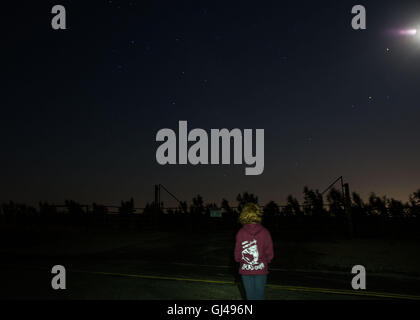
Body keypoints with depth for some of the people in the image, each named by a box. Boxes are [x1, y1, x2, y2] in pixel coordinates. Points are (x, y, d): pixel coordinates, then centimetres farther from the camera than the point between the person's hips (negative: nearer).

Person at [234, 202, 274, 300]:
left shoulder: (241, 233, -12)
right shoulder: (265, 232, -12)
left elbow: (237, 254, -6)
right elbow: (269, 254, -6)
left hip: (246, 270, 0)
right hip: (261, 270, 0)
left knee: (250, 295, 13)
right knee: (259, 295, 13)